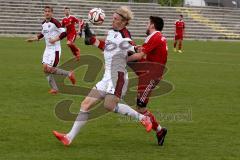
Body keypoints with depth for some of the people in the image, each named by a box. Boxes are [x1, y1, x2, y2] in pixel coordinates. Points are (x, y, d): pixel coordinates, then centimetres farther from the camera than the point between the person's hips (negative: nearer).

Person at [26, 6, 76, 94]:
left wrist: (55, 39, -24)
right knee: (45, 68, 2)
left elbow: (64, 33, -19)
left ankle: (69, 74, 3)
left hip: (55, 49, -8)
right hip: (47, 49, 8)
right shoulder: (43, 23, 10)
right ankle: (54, 88, 11)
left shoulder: (55, 22, -14)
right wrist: (34, 39, 17)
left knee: (49, 69, -13)